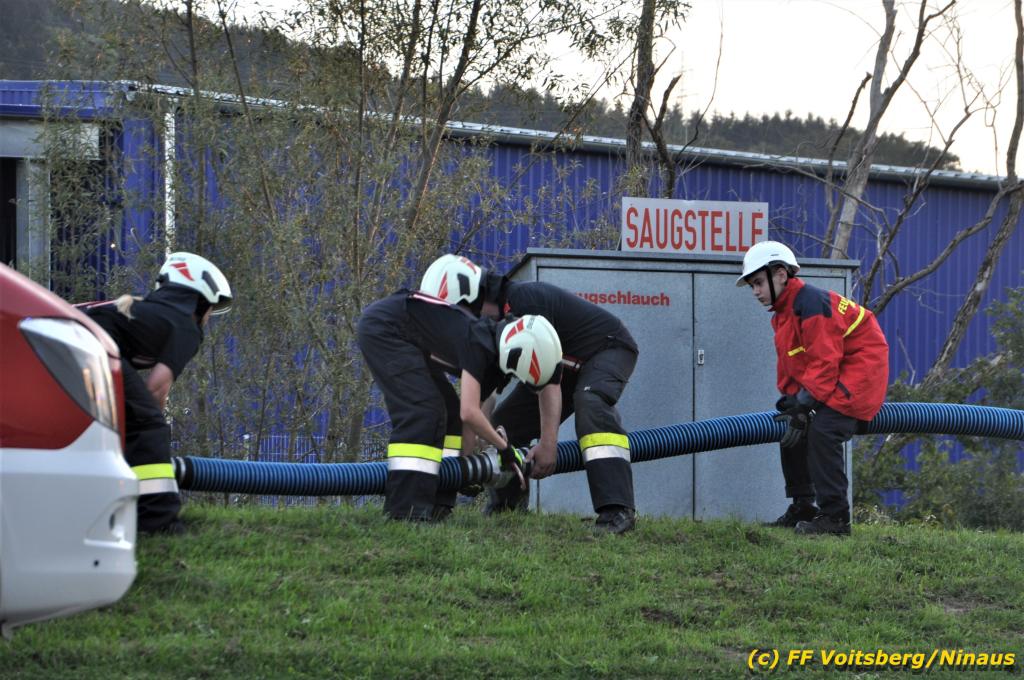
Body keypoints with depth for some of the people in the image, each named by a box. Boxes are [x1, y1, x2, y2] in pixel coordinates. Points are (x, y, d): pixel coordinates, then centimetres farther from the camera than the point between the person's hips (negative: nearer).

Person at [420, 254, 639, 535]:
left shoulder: (524, 303, -33)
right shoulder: (488, 322, -6)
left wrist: (548, 443, -35)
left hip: (608, 347, -9)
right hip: (570, 362, 9)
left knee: (590, 404, -37)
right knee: (505, 422, 2)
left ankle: (618, 509, -43)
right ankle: (505, 506, 17)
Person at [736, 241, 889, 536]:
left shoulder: (813, 305, -24)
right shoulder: (782, 314, 11)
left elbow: (824, 363, -26)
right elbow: (788, 367, 16)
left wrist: (802, 407, -25)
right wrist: (789, 403, 2)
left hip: (860, 368, -11)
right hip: (835, 375, 11)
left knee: (822, 431, -25)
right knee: (792, 430, 12)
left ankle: (835, 516, -22)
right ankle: (803, 508, 20)